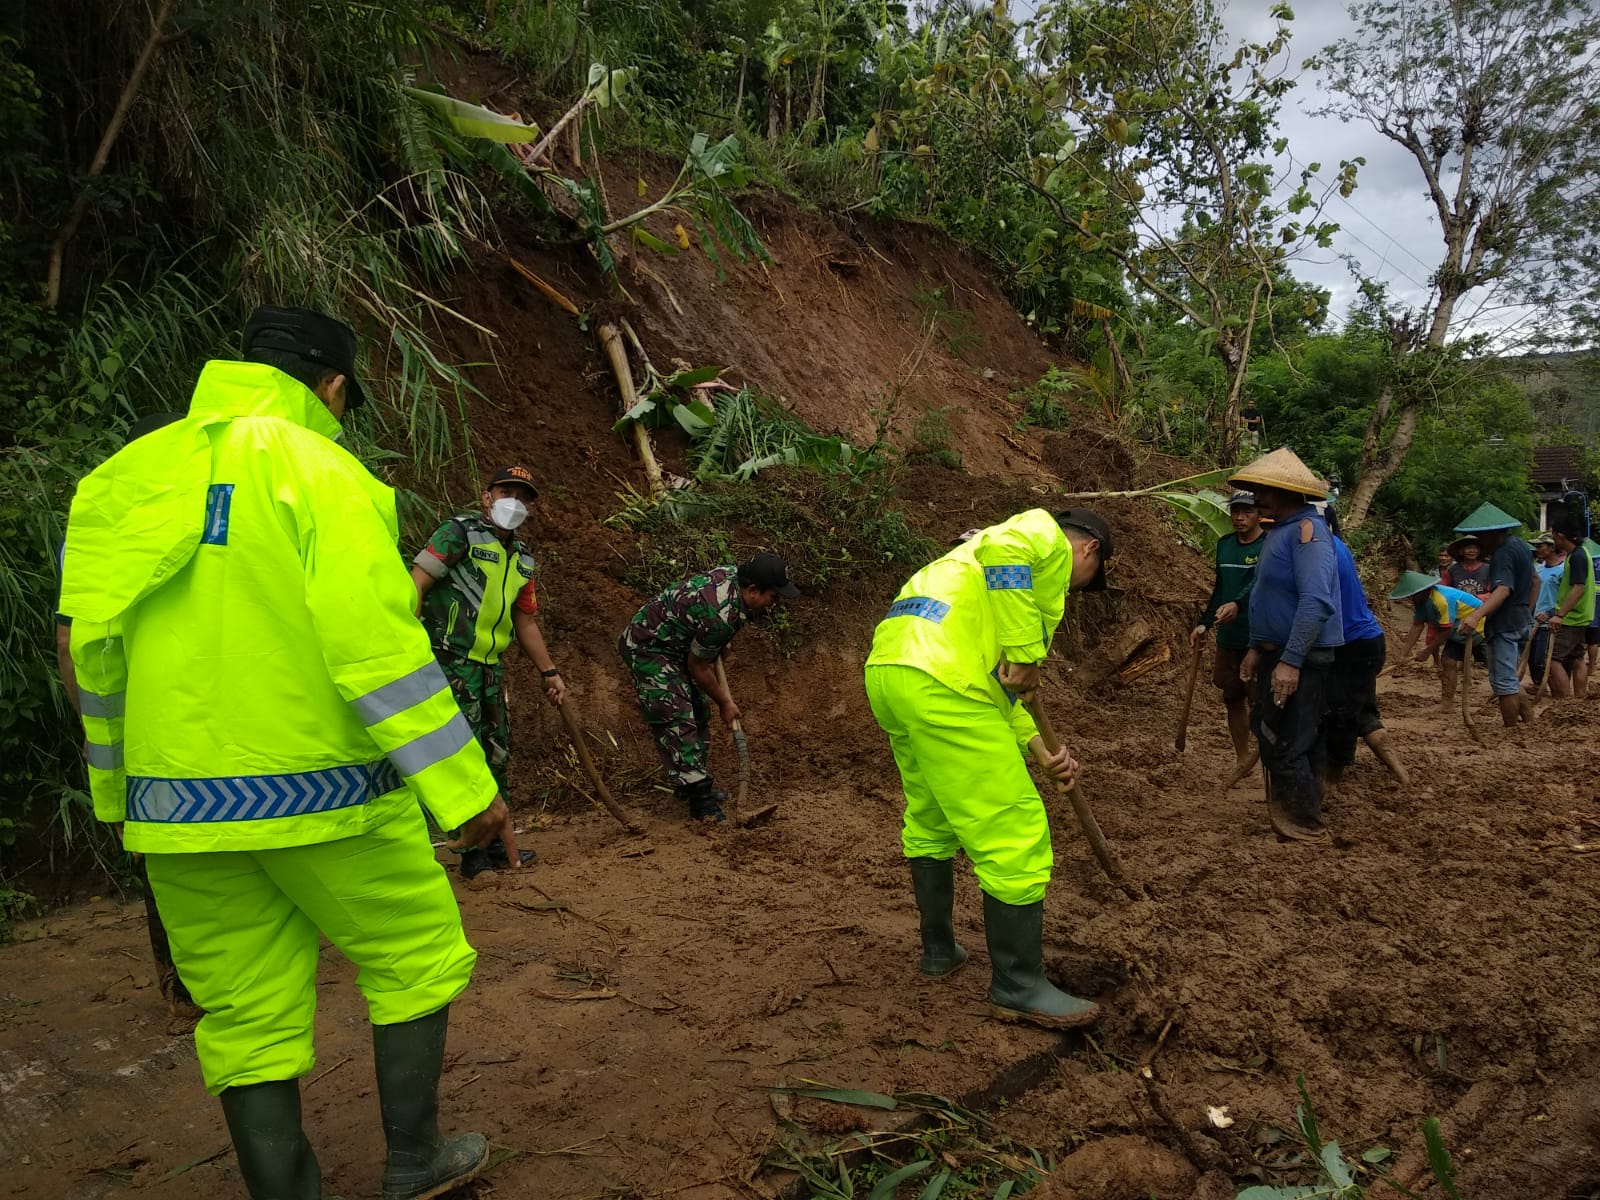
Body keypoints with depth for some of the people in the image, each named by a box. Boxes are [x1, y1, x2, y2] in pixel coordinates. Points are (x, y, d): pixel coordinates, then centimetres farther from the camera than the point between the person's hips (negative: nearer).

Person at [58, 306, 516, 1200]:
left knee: (247, 1012, 15)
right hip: (318, 790, -5)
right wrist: (465, 787, -16)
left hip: (177, 802, 6)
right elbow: (377, 647, -19)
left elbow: (91, 651, 13)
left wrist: (118, 792, 24)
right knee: (417, 955, 15)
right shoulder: (322, 472, -10)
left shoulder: (124, 478, 9)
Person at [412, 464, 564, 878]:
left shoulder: (521, 560, 16)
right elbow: (416, 583, -15)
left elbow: (525, 622, 22)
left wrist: (549, 672, 21)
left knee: (496, 754, 12)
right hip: (451, 662, -8)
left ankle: (494, 843, 24)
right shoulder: (458, 533, -6)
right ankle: (475, 850, 0)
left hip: (490, 666, 8)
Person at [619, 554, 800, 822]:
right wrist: (724, 702, -4)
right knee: (677, 722, -16)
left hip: (673, 644, 11)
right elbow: (698, 667, -19)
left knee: (698, 714, 15)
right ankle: (701, 804, -17)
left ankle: (693, 783, 27)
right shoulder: (723, 615, -33)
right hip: (649, 649, -11)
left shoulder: (732, 574, -6)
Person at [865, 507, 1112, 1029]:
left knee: (929, 821, 26)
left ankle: (939, 949, 41)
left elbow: (993, 679, 30)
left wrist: (1040, 750, 22)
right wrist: (1025, 653, -17)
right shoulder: (1047, 535, 6)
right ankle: (1018, 988, 10)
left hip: (888, 669, 11)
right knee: (1013, 835, -1)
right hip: (940, 685, -10)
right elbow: (1001, 550, -22)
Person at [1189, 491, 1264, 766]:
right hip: (1228, 639, 6)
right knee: (1233, 698, 13)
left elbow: (1258, 582, -29)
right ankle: (1242, 759, 25)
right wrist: (1203, 623, 13)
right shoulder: (1224, 544, 9)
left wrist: (1236, 604, -46)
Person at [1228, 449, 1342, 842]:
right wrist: (1257, 649, 19)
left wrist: (1290, 661, -30)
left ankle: (1306, 826, 9)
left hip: (1300, 658, -10)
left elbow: (1316, 601, -28)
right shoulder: (1278, 530, 13)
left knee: (1286, 743, -5)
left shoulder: (1307, 530, -19)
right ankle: (1285, 811, 28)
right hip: (1276, 652, 10)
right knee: (1270, 733, 16)